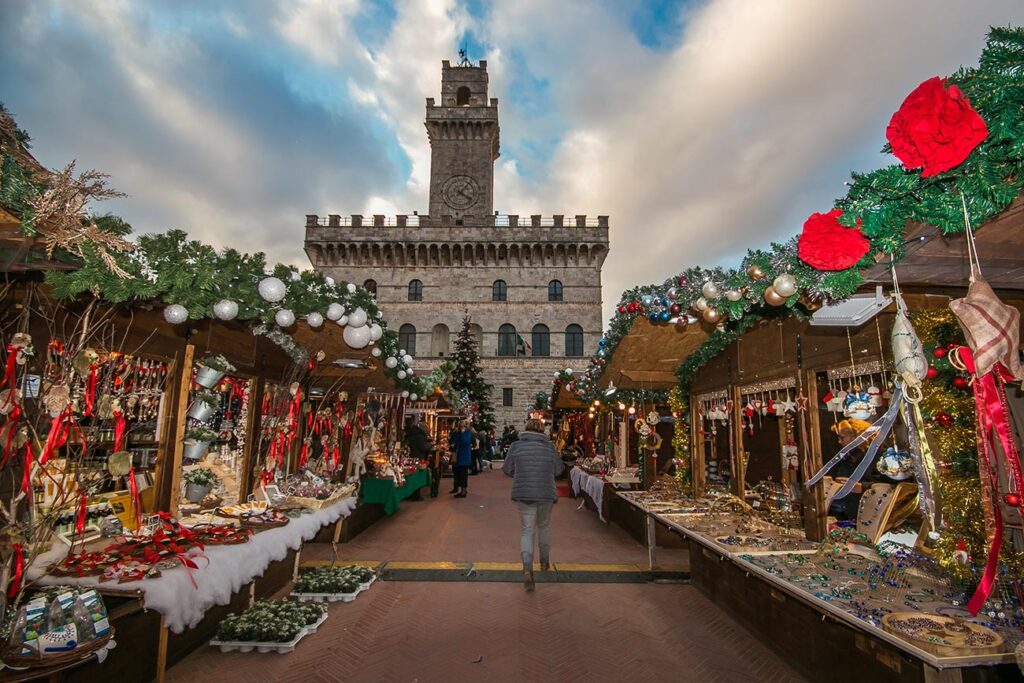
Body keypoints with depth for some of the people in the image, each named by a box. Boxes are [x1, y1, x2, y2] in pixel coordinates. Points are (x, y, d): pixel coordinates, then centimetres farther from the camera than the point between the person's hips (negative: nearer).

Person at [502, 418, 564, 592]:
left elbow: (507, 469, 3)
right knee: (544, 526, 23)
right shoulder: (550, 446, -3)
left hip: (523, 494, -1)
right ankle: (544, 561, 37)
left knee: (527, 530, 6)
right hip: (546, 493, 1)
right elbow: (559, 469, 6)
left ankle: (527, 569, -10)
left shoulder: (516, 445, -5)